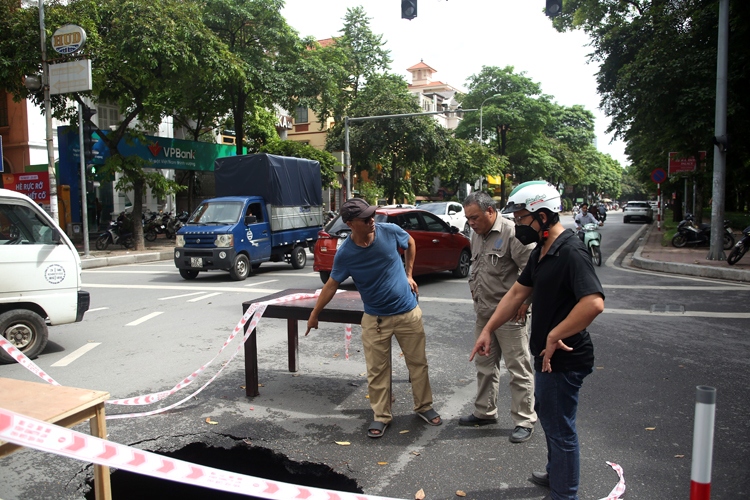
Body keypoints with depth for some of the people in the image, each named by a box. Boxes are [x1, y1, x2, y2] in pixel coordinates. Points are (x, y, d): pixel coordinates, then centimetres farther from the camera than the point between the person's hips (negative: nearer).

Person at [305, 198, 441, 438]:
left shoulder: (389, 230, -13)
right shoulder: (345, 253, -14)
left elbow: (410, 243, 9)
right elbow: (332, 284, -2)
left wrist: (408, 274, 6)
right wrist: (314, 314, 2)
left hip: (408, 311, 1)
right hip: (375, 318, -1)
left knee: (418, 363, 12)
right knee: (376, 370, 6)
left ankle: (424, 406, 32)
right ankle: (381, 415, 24)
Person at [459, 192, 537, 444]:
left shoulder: (511, 232, -17)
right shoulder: (476, 235, 11)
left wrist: (524, 301, -17)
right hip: (483, 313, 9)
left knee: (518, 368, 1)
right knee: (485, 365, 18)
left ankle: (524, 421, 14)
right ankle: (485, 412, 33)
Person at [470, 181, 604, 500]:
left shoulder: (570, 252, -24)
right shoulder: (541, 251, 8)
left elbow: (594, 303, -36)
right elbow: (517, 293, 13)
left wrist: (554, 336, -28)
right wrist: (488, 330, 11)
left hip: (563, 359, -10)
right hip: (547, 354, 10)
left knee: (560, 427, 6)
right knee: (548, 415, 26)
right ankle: (555, 474, 48)